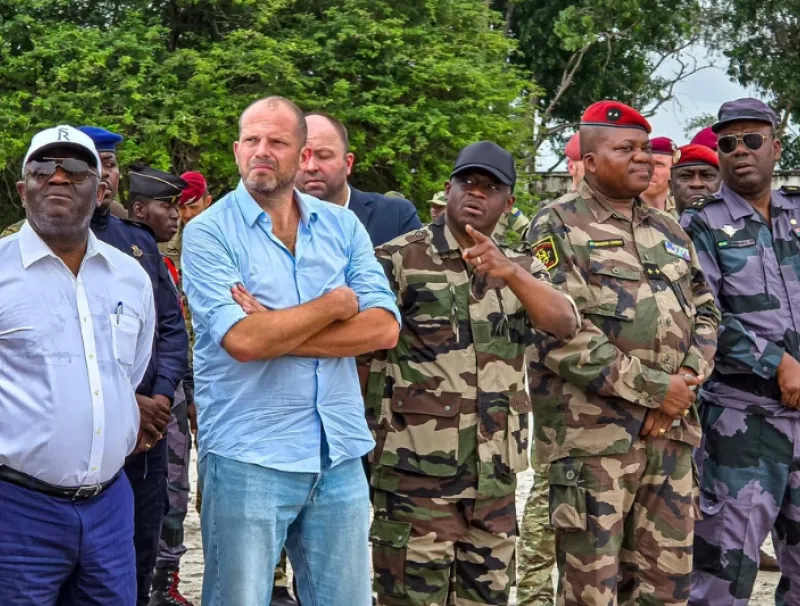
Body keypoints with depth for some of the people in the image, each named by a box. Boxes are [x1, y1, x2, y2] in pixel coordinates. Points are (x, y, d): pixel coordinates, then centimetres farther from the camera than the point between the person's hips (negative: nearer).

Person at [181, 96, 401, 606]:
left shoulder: (342, 226, 7)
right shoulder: (209, 233, -5)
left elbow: (384, 329, -5)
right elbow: (242, 341, -19)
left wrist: (275, 333, -14)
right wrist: (336, 303, -8)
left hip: (341, 454, 4)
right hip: (249, 457, -4)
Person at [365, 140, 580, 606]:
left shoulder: (522, 268, 11)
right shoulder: (399, 259, -3)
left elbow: (565, 324, -6)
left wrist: (510, 273, -23)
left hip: (494, 474, 5)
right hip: (416, 468, -5)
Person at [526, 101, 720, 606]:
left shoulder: (669, 231, 17)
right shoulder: (558, 226, -4)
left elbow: (705, 311, 18)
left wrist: (685, 383, -3)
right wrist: (654, 388, -14)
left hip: (673, 432, 6)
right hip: (592, 434, -6)